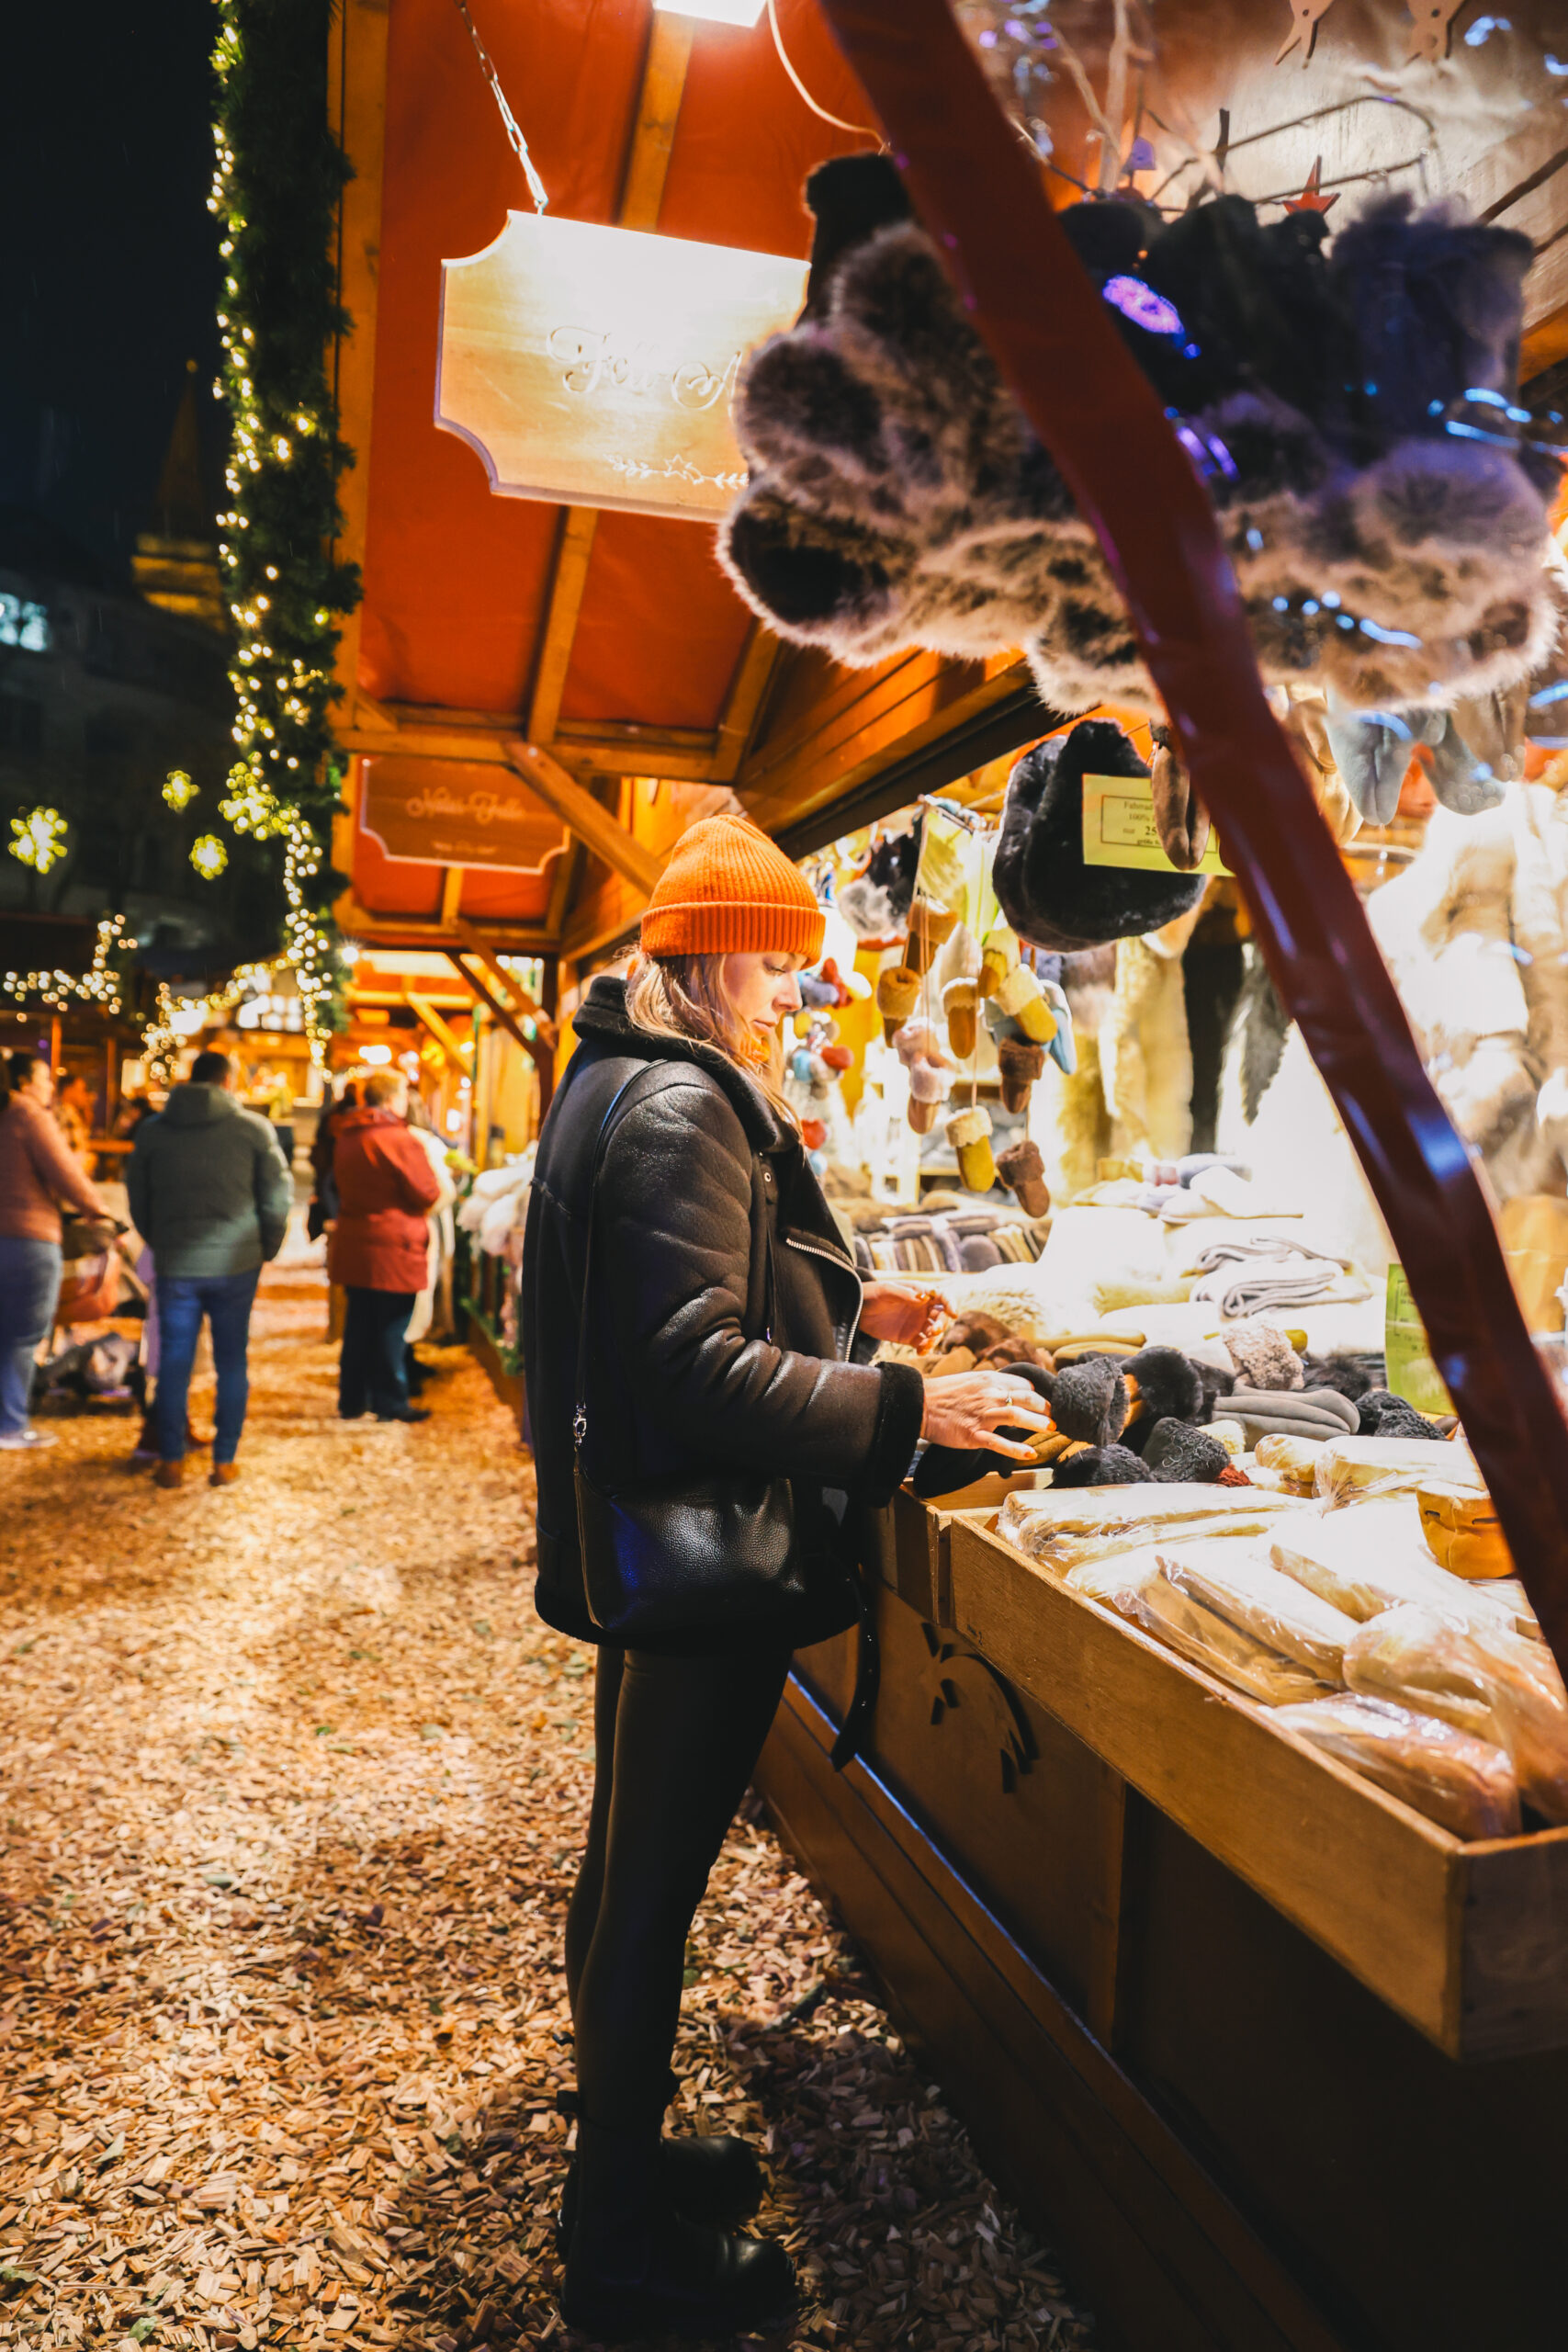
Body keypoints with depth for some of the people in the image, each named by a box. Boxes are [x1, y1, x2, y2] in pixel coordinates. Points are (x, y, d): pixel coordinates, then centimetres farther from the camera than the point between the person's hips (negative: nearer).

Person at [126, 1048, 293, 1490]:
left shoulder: (152, 1130, 6)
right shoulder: (252, 1128, -2)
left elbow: (137, 1197, 11)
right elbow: (278, 1195, -2)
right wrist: (266, 1248, 10)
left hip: (175, 1265, 2)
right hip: (235, 1262, -1)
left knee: (173, 1361, 9)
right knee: (232, 1362, 7)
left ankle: (171, 1461, 11)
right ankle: (225, 1461, 9)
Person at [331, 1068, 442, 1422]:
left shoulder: (346, 1137, 10)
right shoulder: (400, 1140, -16)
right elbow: (428, 1193, -13)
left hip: (352, 1244, 8)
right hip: (392, 1248, -8)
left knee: (358, 1326, 15)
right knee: (391, 1327, 1)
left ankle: (352, 1400, 21)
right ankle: (390, 1403, 9)